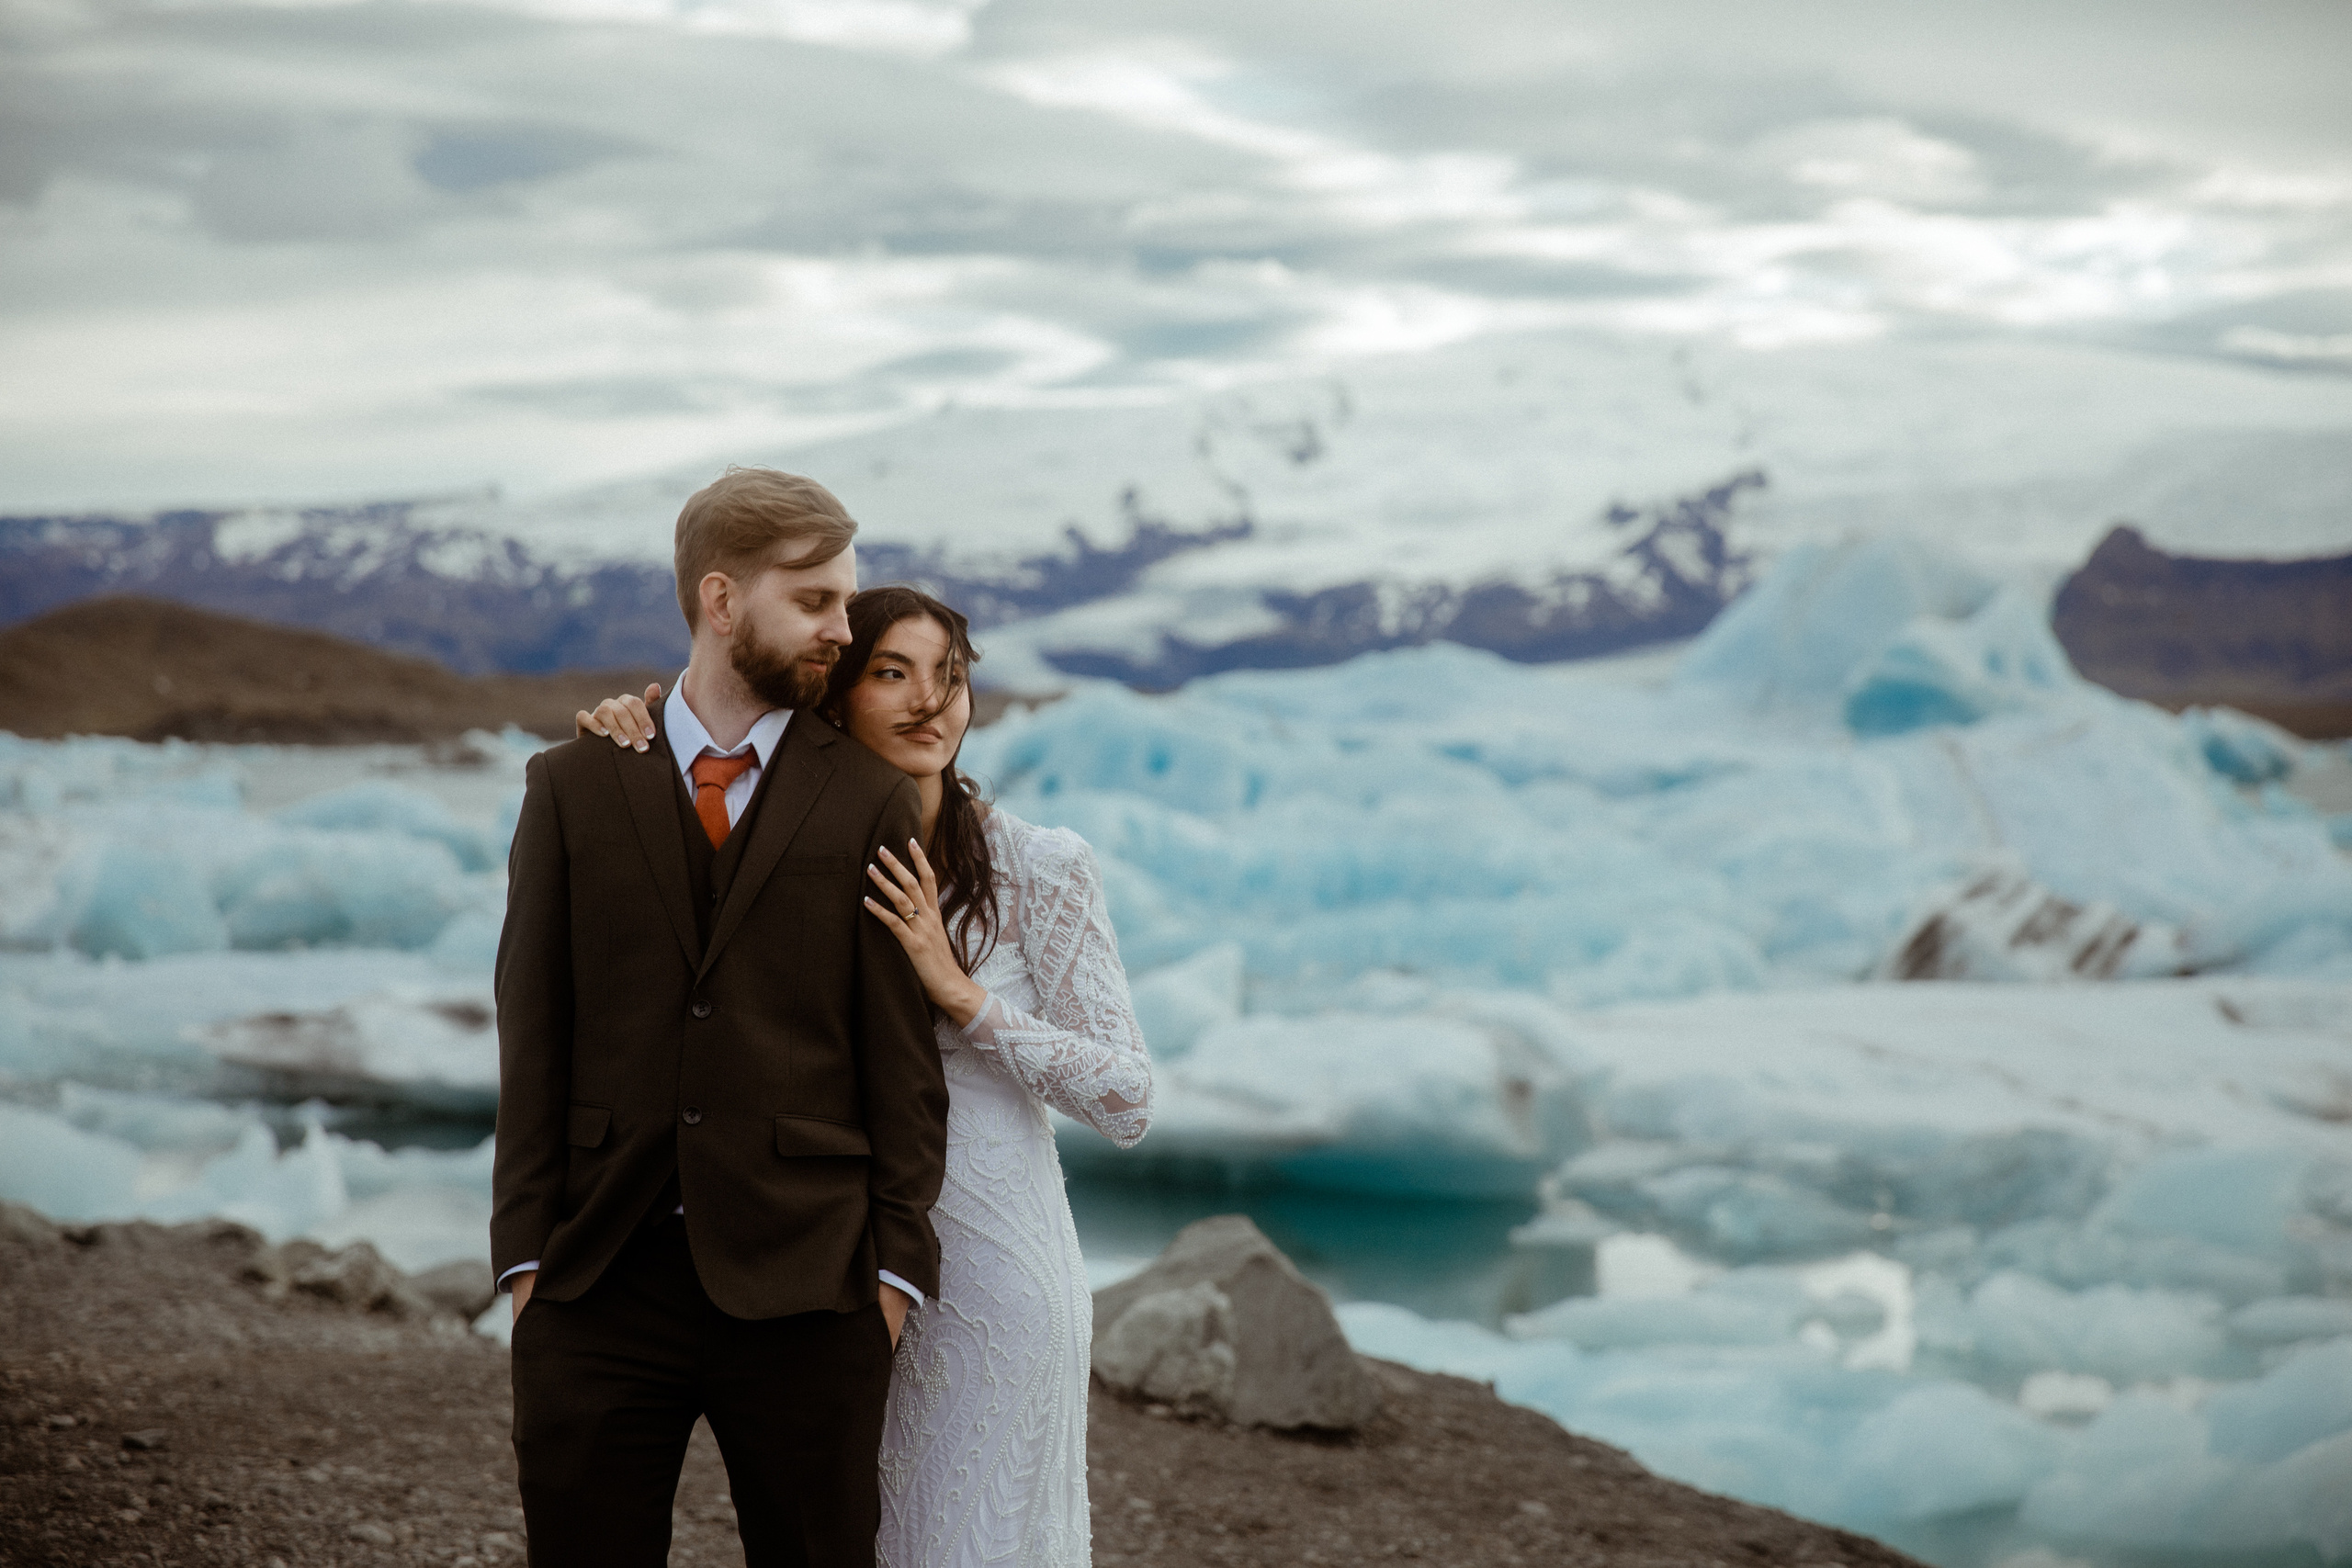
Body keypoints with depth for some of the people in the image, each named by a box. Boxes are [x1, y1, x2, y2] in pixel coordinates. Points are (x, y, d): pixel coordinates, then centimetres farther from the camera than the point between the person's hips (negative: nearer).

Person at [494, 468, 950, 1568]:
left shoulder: (872, 802, 5)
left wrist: (896, 1260, -4)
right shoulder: (573, 788, 8)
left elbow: (901, 1053, 3)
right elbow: (534, 1032, 6)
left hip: (804, 1283, -1)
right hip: (601, 1280, 1)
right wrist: (527, 1247, -1)